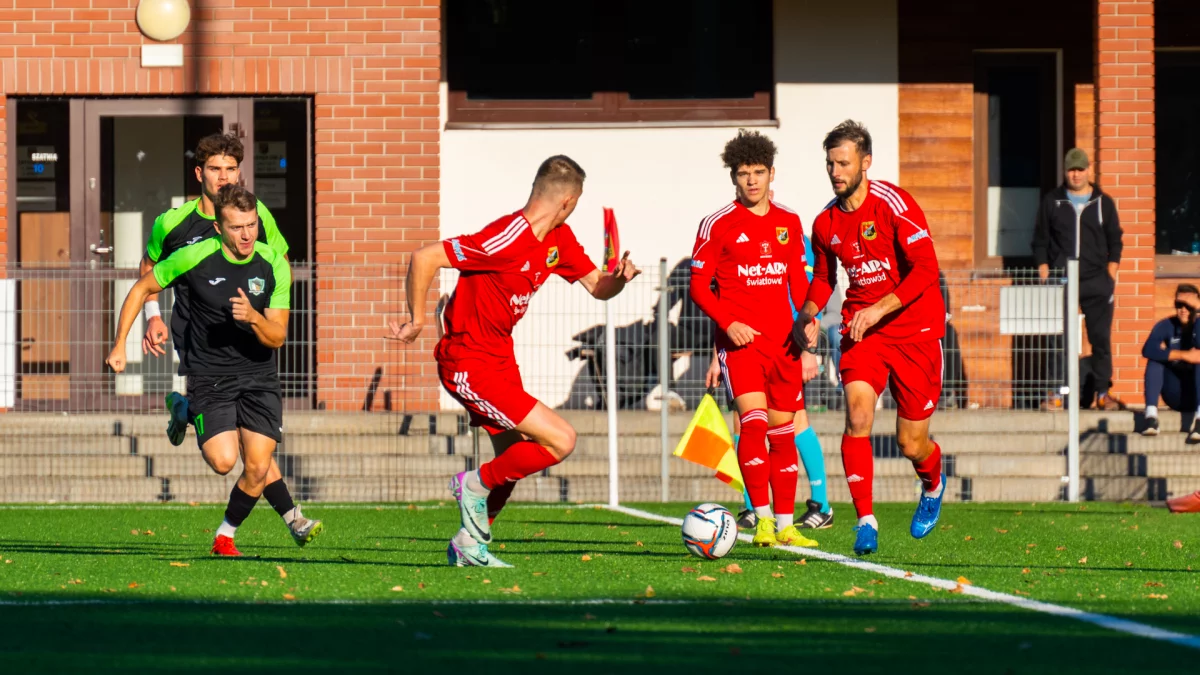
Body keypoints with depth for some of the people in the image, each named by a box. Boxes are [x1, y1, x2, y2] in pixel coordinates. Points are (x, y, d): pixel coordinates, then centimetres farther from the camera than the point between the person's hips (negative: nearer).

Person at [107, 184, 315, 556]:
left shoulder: (274, 266, -6)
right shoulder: (194, 257, -12)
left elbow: (277, 337, -6)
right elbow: (141, 289, 4)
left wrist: (253, 318, -27)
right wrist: (120, 344, 0)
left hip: (258, 376, 2)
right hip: (209, 377, -2)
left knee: (257, 470, -8)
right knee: (223, 461, -23)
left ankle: (224, 538, 16)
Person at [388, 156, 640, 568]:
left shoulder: (558, 239, 3)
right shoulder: (507, 240, -25)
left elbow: (596, 286, 11)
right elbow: (424, 258, -26)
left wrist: (619, 278, -12)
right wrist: (417, 322, -17)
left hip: (499, 357, 10)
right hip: (469, 366, -10)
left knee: (515, 459, 18)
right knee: (560, 441, -14)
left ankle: (469, 545, 31)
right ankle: (476, 484, 3)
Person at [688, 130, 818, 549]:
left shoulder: (789, 223, 11)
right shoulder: (718, 225, -2)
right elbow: (698, 286, -1)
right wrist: (728, 323, -16)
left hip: (783, 342, 4)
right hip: (740, 341, -4)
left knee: (783, 433, 7)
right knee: (754, 423, -19)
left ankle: (785, 525, 13)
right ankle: (762, 519, -17)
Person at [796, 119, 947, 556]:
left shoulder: (894, 204, -14)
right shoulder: (826, 223, 4)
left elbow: (926, 269, -20)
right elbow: (824, 277, 21)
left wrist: (880, 309, -28)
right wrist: (809, 314, 1)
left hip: (914, 330, -4)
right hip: (860, 331, 4)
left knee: (911, 443, 3)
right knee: (858, 416, -21)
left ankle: (933, 486, 39)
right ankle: (866, 521, -18)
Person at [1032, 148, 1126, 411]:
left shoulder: (1104, 203, 8)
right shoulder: (1051, 202, 8)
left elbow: (1115, 243, 11)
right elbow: (1040, 241, 10)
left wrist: (1110, 278, 1)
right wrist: (1045, 278, 0)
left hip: (1097, 282, 0)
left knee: (1101, 338, 0)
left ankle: (1103, 392, 5)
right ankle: (1056, 394, 0)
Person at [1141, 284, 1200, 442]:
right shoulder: (1166, 326, -1)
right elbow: (1148, 349, -21)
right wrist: (1184, 355, -29)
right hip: (1176, 397, 2)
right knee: (1155, 359, -19)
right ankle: (1151, 416, -36)